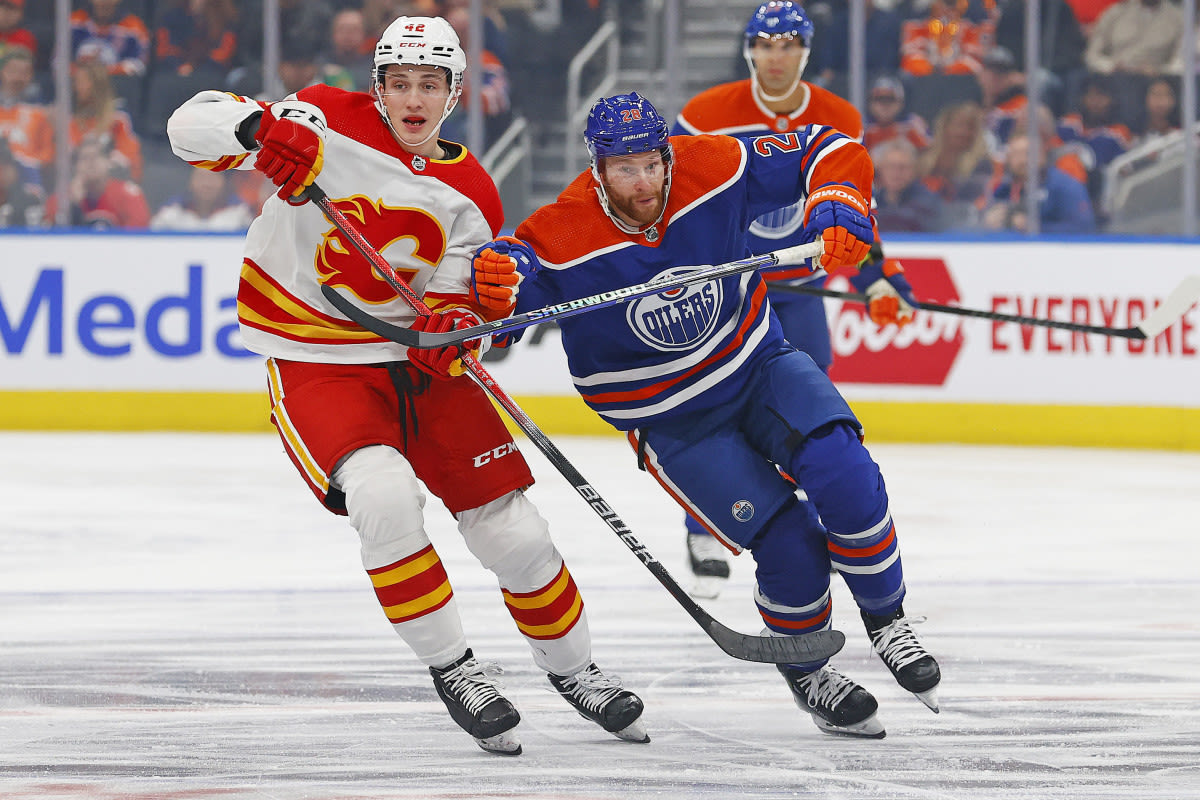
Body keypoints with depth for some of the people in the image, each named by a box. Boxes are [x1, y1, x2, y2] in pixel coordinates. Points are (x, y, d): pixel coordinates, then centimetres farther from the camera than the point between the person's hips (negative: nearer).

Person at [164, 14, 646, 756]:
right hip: (315, 358, -4)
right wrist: (260, 127, -40)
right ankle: (454, 670, -14)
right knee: (384, 495, -30)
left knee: (514, 529, 3)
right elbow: (192, 124, -18)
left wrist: (453, 329, -21)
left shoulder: (471, 196, 0)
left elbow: (457, 302, 4)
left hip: (418, 360, 4)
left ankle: (573, 669, 28)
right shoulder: (329, 124, -12)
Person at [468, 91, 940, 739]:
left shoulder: (713, 169, -18)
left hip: (757, 364, 2)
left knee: (841, 473, -23)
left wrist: (839, 208, -27)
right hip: (670, 419, -2)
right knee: (787, 541, -16)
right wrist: (496, 285, -43)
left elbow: (832, 152, -8)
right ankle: (804, 673, 13)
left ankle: (886, 620, 2)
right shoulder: (560, 240, -24)